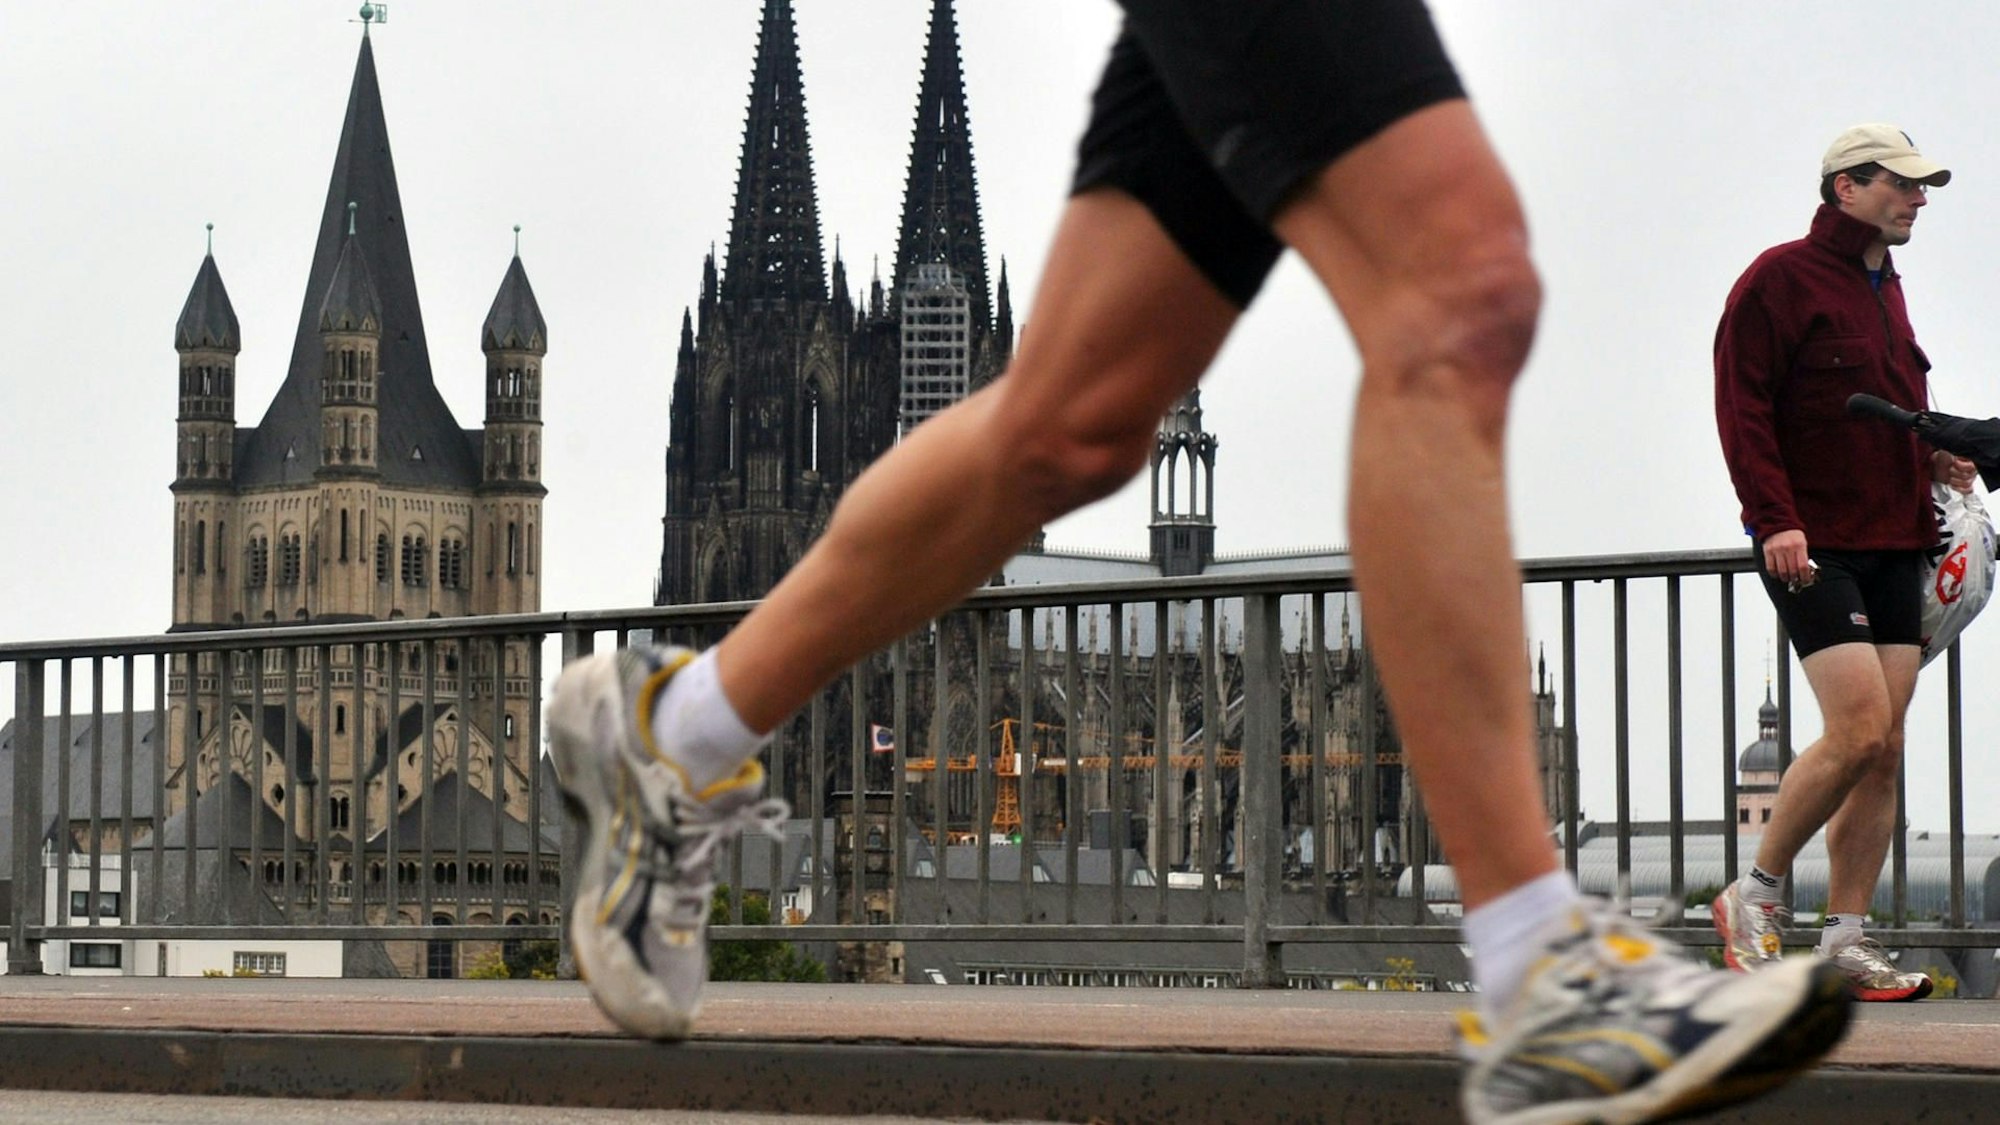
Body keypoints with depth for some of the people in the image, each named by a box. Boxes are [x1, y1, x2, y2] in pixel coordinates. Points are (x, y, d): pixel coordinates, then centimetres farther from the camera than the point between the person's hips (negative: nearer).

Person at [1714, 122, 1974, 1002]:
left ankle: (1846, 941, 4)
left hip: (1893, 547, 8)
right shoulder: (1781, 279, -5)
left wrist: (1935, 460, 10)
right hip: (1813, 547, -8)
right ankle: (1756, 895, 0)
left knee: (1883, 749, 1)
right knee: (1859, 731, -17)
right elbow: (1742, 405, -12)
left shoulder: (1885, 290, 20)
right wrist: (1776, 518, -21)